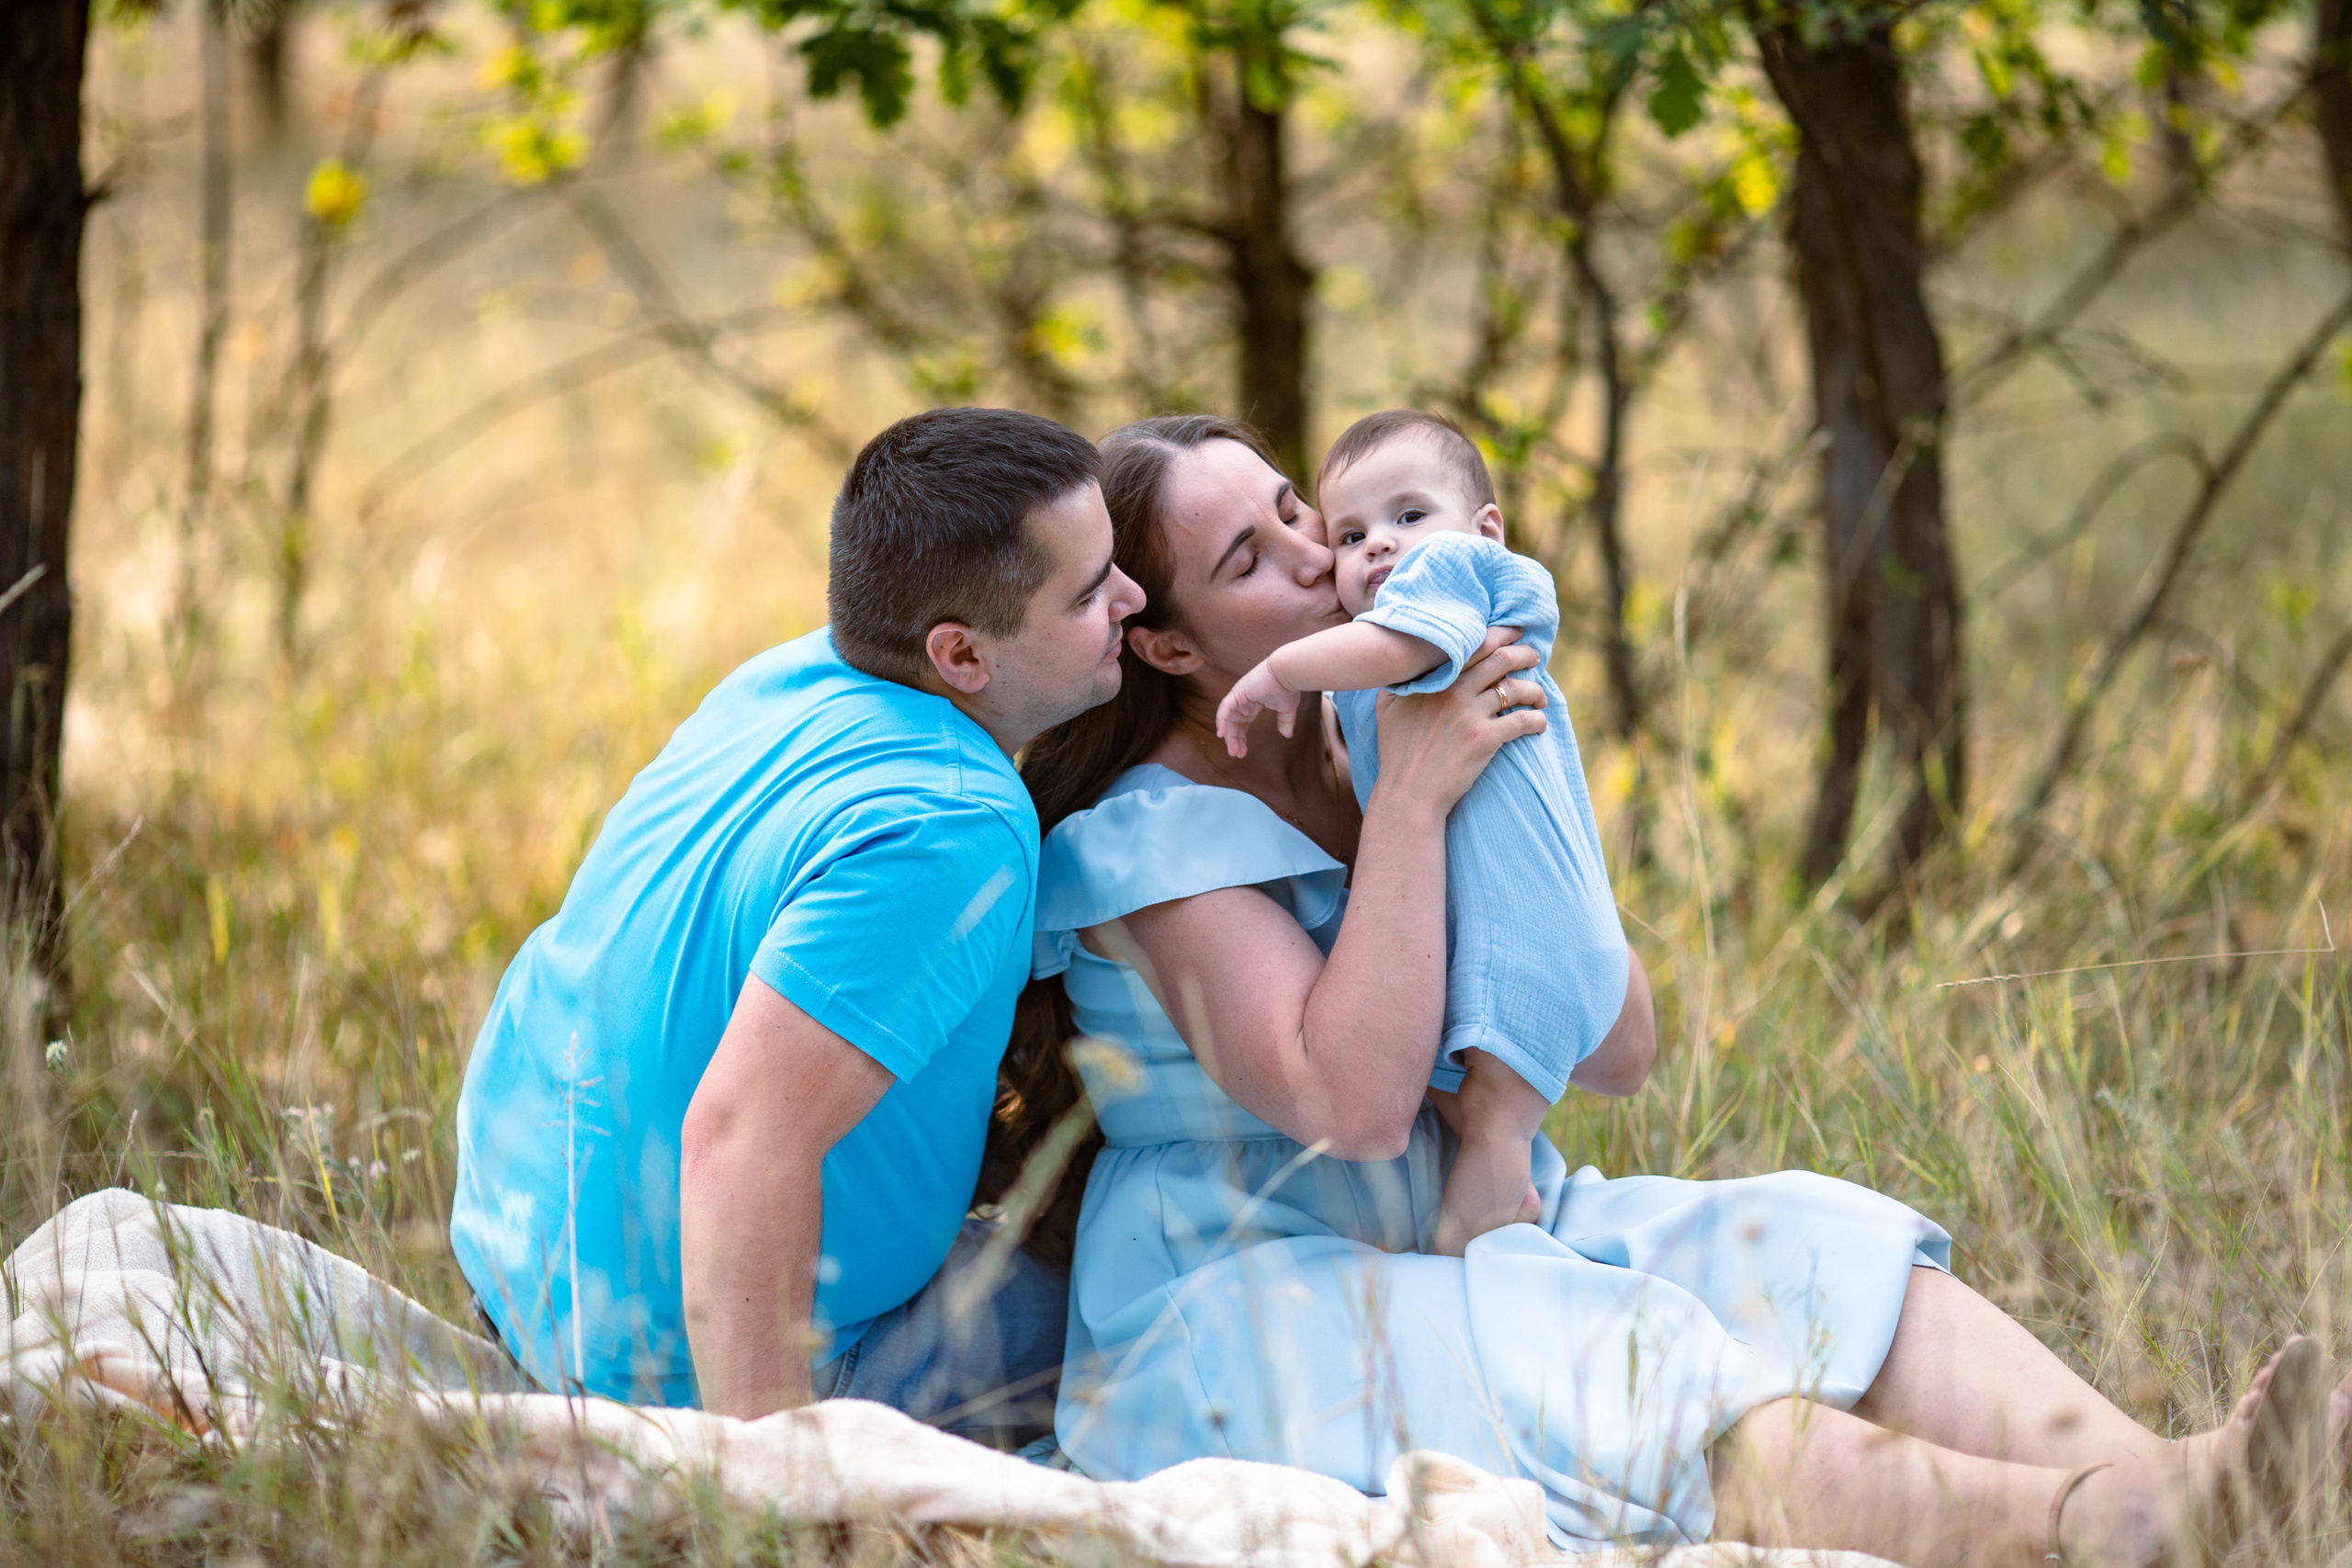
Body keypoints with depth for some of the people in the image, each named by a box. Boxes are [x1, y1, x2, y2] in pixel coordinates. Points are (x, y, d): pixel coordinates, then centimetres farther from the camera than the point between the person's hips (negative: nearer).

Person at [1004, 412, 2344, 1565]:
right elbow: (1352, 1103, -25)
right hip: (1250, 1299, -8)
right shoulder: (1155, 838, -11)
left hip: (1478, 1238, 8)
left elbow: (1622, 1057, 11)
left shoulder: (1378, 740, 11)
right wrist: (1410, 802, -21)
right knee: (1630, 1382, -31)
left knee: (1814, 1255, -15)